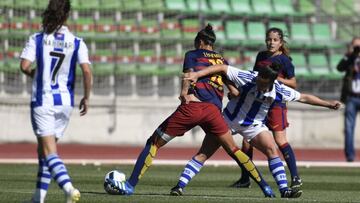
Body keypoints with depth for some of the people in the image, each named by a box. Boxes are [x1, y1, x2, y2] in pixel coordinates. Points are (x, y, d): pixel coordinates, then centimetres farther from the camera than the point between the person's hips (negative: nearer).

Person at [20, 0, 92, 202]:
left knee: (49, 152, -8)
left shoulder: (37, 39, -6)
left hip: (42, 101, -3)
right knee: (44, 150, 17)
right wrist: (86, 98, 2)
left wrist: (32, 73, 9)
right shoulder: (77, 43, -2)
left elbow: (24, 65, -14)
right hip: (65, 102, 3)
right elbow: (87, 71, -11)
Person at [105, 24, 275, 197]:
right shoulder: (222, 60, 26)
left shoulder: (192, 55, 14)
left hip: (192, 106, -3)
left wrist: (184, 91, -21)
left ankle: (130, 185, -1)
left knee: (153, 143, 5)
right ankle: (264, 186, 9)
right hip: (214, 110, 3)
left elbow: (190, 73, -7)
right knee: (233, 150, 15)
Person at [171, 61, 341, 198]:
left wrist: (327, 104, -3)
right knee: (204, 153, -6)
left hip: (254, 125, 2)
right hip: (229, 119, -2)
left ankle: (284, 189, -15)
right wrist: (196, 74, -32)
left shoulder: (279, 91, -20)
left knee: (271, 149, -17)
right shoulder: (247, 78, -28)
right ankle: (180, 185, -2)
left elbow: (303, 98, -6)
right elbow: (222, 68, -25)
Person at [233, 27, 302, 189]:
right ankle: (244, 179, 14)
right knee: (247, 139, 5)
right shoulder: (261, 56, 12)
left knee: (280, 140, -12)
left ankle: (295, 178, -7)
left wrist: (276, 78, -17)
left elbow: (293, 83, -5)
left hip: (276, 103, -6)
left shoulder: (284, 60, -5)